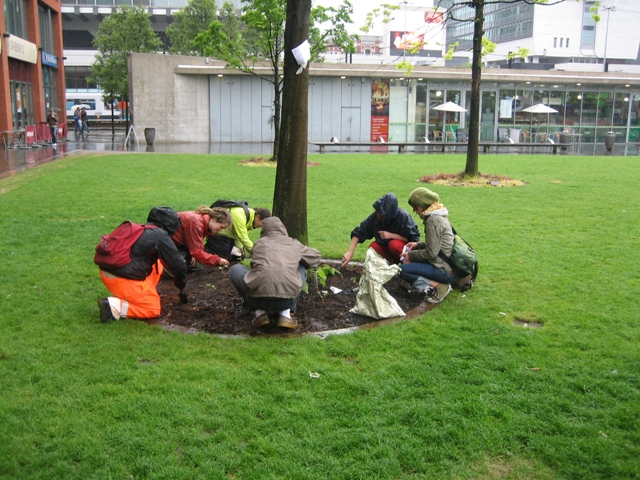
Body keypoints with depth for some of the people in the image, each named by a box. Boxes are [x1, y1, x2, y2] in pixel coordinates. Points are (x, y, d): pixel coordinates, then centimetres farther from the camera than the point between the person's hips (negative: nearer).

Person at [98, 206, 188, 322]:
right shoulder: (160, 236, -7)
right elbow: (178, 264, -3)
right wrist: (181, 284, 16)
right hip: (123, 279, -9)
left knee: (157, 264, 21)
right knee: (153, 310, 7)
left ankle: (133, 296, 15)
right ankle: (115, 305, -9)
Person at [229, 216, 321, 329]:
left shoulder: (260, 243, 19)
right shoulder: (294, 244, 20)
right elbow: (316, 256, 37)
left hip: (258, 295, -1)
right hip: (287, 298, 1)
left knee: (235, 269, 27)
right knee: (301, 270, 31)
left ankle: (259, 311, 14)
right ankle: (285, 313, 14)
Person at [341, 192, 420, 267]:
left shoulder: (404, 217, -26)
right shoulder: (375, 216, -17)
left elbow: (414, 238, -19)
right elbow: (359, 232, -14)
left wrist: (391, 235, -28)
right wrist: (350, 252, -25)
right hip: (385, 247, 4)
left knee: (394, 244, -33)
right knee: (374, 246, -24)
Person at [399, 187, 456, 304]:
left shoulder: (433, 220, -17)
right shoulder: (439, 216, 12)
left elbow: (432, 252, -18)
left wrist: (411, 255, -6)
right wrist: (418, 245, 12)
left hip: (446, 271, -10)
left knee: (403, 269, -14)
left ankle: (437, 286, -15)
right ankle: (439, 283, 5)